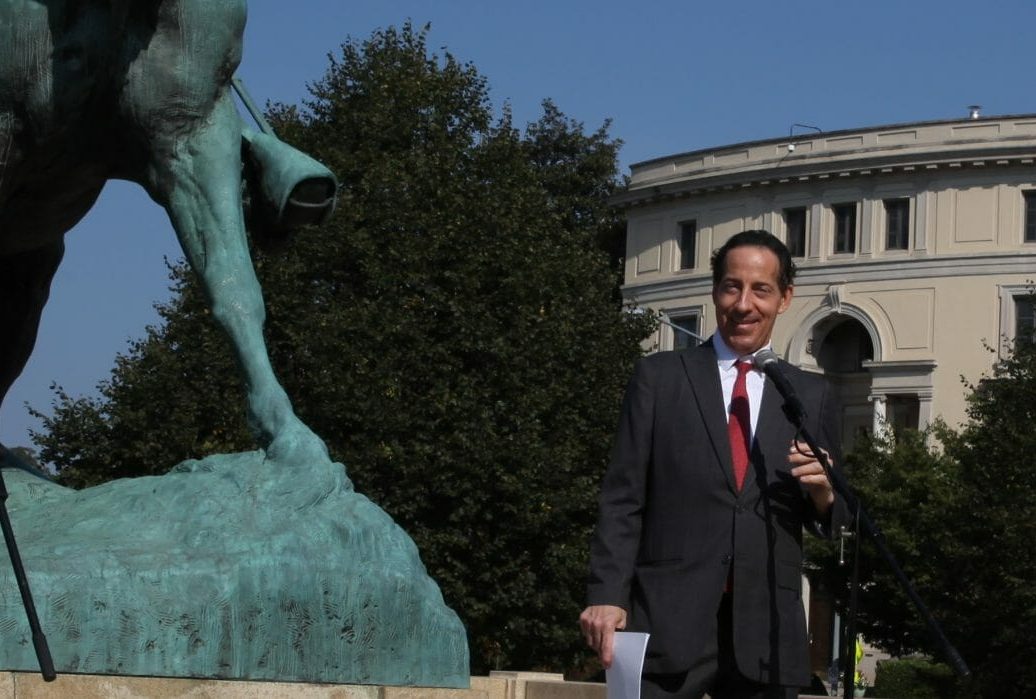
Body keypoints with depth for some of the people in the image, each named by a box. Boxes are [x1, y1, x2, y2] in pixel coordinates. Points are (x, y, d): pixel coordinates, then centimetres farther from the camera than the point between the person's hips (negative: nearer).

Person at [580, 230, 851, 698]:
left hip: (768, 633, 2)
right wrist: (607, 596, -9)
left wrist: (824, 493, -6)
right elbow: (622, 498, 3)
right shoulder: (659, 377, 8)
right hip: (668, 624, -2)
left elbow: (832, 521, 17)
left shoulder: (812, 396, 13)